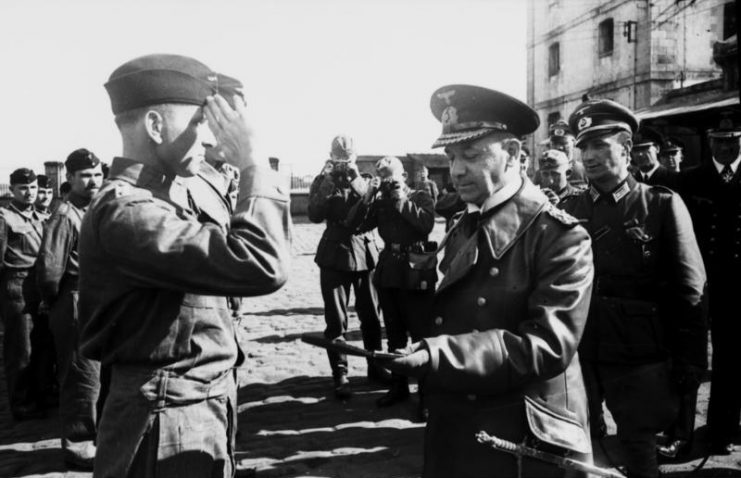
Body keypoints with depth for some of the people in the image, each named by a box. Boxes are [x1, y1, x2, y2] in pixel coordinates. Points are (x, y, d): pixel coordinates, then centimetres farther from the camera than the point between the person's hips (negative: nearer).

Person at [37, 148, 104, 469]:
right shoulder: (65, 216, -15)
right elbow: (48, 267, -20)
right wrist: (55, 301, -6)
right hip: (77, 305, -8)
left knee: (95, 375, 18)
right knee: (83, 378, -1)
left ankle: (86, 436, 33)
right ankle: (77, 446, 12)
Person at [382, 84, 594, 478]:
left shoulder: (561, 237, -12)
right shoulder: (459, 232, 9)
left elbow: (548, 345, -22)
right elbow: (453, 319, 11)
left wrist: (436, 356, -29)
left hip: (525, 447, -6)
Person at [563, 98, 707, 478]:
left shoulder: (662, 206, -4)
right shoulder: (571, 210, 3)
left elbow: (689, 290, -3)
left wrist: (691, 361, -5)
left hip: (640, 360, -2)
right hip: (578, 354, 3)